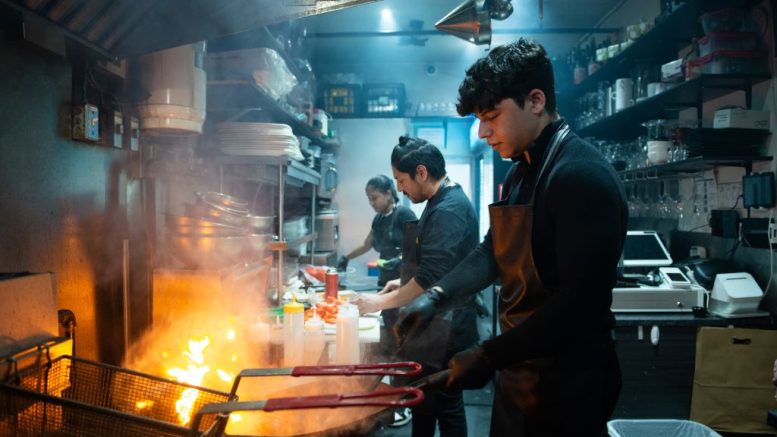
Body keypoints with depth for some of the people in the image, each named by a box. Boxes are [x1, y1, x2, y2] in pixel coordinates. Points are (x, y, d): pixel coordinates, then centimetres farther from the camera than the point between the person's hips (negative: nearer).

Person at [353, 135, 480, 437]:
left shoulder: (449, 210, -22)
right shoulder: (442, 201, 11)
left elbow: (430, 279, -26)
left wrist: (380, 302, -16)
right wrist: (405, 283, 11)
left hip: (444, 329, -10)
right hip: (436, 324, 10)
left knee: (446, 406, 3)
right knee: (425, 401, 18)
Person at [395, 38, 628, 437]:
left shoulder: (584, 177, -21)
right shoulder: (520, 173, 9)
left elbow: (582, 304, -27)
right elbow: (493, 252, 15)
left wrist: (489, 356, -22)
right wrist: (435, 296, 1)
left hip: (567, 384, -8)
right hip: (518, 370, 8)